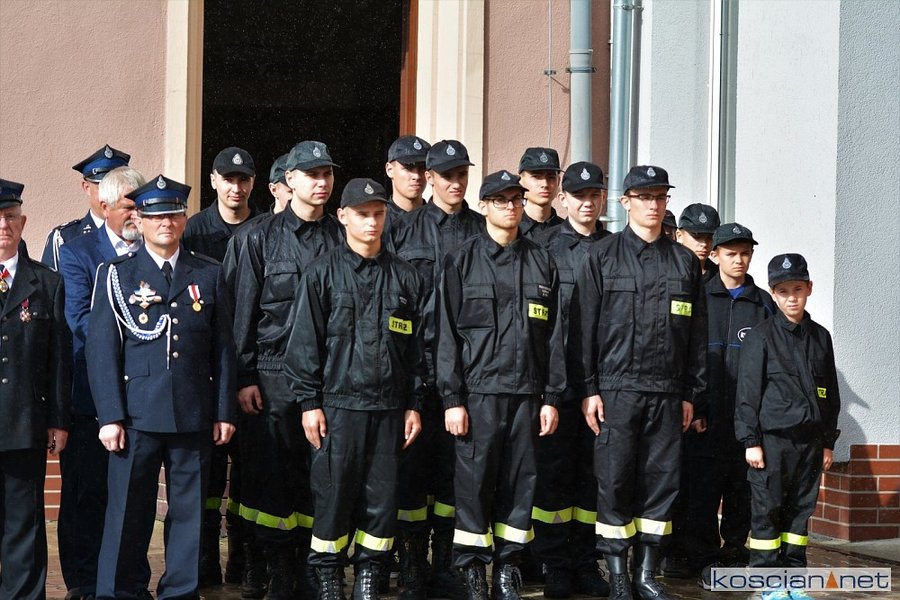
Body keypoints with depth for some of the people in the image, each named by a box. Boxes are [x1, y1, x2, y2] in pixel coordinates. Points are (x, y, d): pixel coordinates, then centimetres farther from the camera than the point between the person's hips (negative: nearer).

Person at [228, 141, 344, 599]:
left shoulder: (341, 237, 9)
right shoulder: (262, 237, 4)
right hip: (274, 375, -1)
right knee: (272, 478, 0)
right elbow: (243, 311, 2)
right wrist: (244, 379, -4)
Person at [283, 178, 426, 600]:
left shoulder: (404, 277, 11)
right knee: (333, 494, -1)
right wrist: (309, 402, -6)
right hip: (338, 403, -3)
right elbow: (305, 341, -1)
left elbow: (416, 346, 13)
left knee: (382, 497, 4)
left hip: (388, 406, 3)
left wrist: (413, 404, 9)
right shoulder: (323, 273, 2)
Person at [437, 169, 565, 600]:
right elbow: (447, 334, -1)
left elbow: (554, 335, 11)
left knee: (520, 483, 4)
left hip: (527, 392, 3)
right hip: (478, 390, -3)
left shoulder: (541, 262, 12)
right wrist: (452, 398, -7)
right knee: (475, 483, -2)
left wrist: (552, 397, 5)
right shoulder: (462, 261, 3)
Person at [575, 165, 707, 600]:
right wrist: (589, 388, -7)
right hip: (616, 389, -3)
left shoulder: (685, 262, 12)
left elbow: (697, 333, 13)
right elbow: (584, 327, -1)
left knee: (662, 482, 3)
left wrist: (690, 393, 9)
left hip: (667, 393, 3)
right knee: (614, 482, -3)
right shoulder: (602, 257, 3)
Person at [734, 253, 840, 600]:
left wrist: (828, 442, 12)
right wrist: (750, 440, -9)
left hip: (809, 439, 4)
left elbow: (831, 394, 15)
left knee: (801, 508, 8)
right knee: (767, 509, -1)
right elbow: (748, 392, -5)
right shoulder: (761, 336, -3)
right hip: (772, 437, -4)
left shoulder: (820, 337, 10)